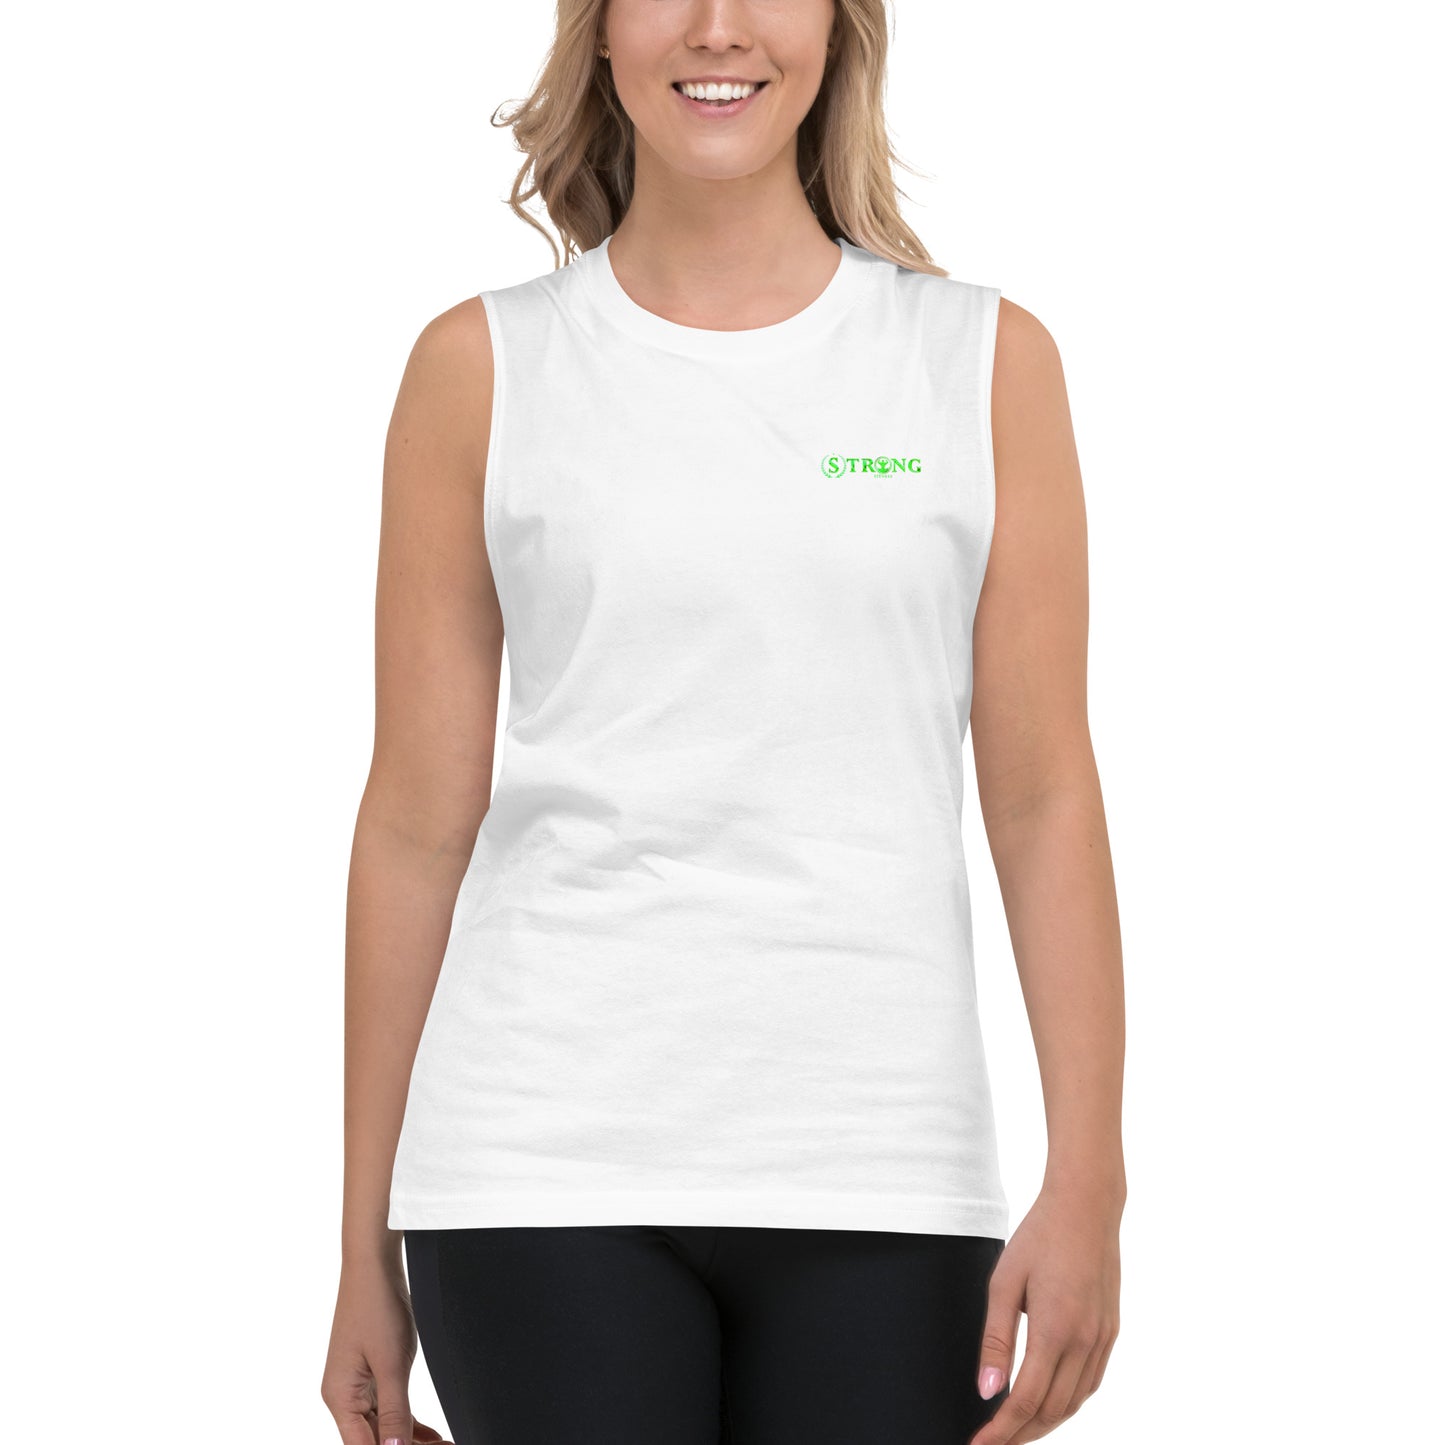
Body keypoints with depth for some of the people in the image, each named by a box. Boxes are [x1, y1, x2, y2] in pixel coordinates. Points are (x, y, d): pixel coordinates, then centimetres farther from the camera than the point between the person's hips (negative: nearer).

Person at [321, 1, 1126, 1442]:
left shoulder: (987, 362, 8)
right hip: (551, 1161, -1)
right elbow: (417, 818, 6)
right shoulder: (482, 367, 6)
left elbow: (1042, 797, 5)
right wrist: (364, 1244, 6)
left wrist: (1087, 1180, -3)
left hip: (879, 1177, 1)